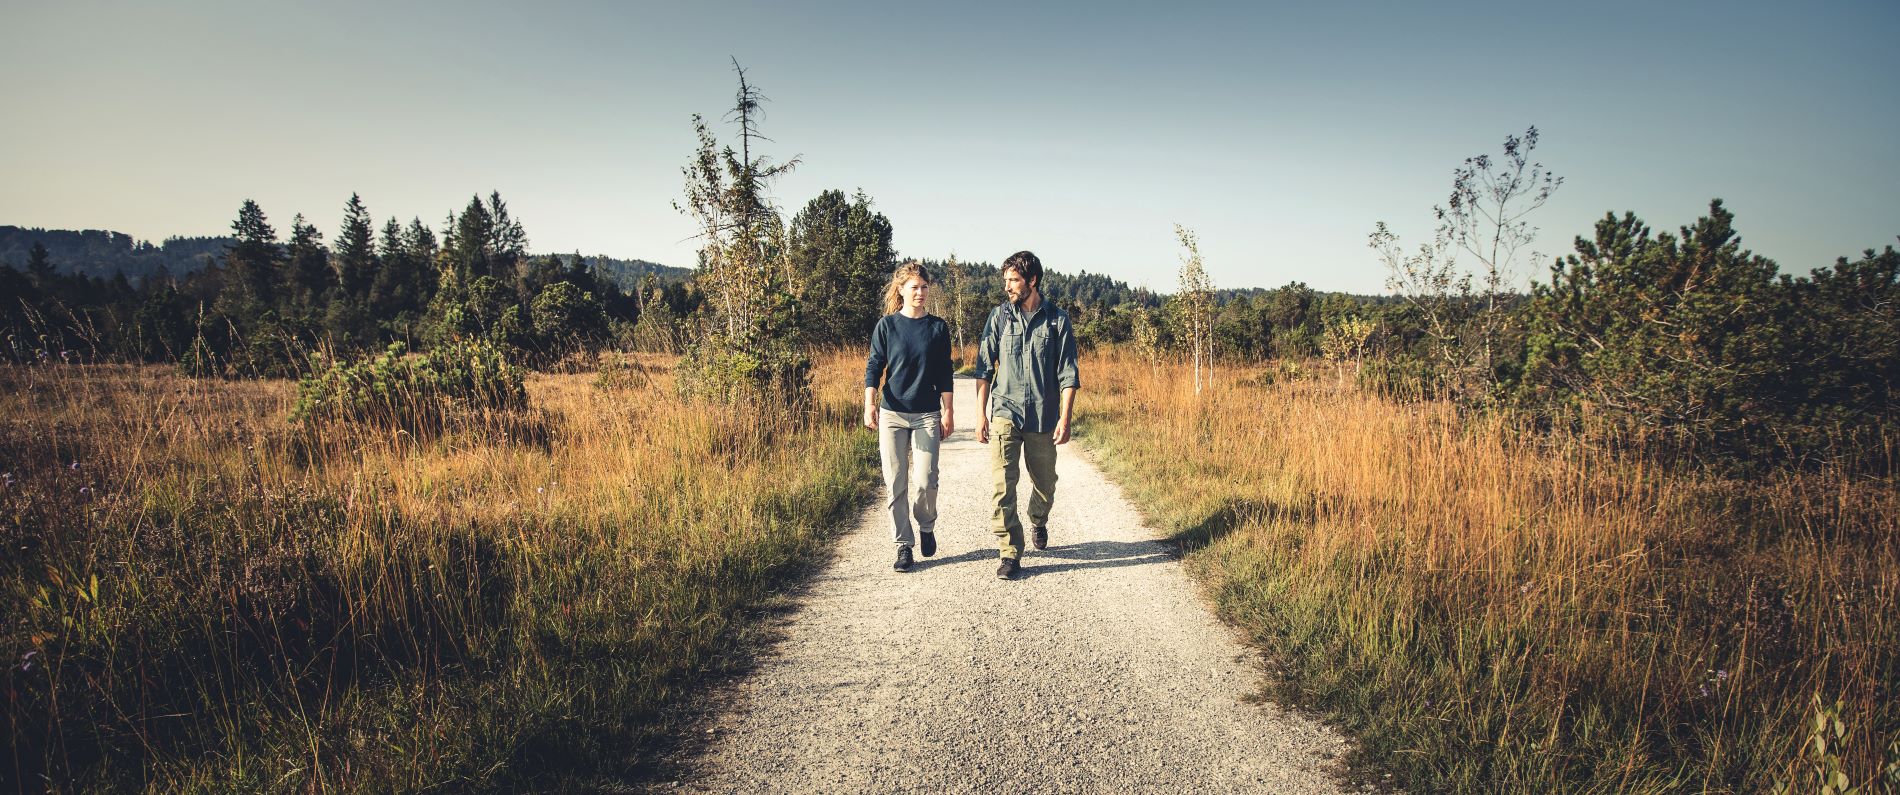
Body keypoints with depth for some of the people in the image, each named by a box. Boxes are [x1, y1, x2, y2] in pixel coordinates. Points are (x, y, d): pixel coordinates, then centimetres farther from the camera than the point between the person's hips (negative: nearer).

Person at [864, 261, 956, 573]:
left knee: (927, 481, -6)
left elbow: (944, 374, 8)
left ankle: (926, 526, 23)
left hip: (927, 415, 0)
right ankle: (903, 545, 12)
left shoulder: (938, 327, 6)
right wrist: (869, 405, -13)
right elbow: (873, 367, 0)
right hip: (892, 413, 0)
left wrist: (948, 412, 4)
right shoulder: (887, 325, 2)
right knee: (896, 483, 1)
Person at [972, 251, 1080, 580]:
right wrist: (980, 414, -1)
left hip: (1043, 418, 0)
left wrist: (1065, 419, -8)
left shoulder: (1058, 320, 0)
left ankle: (1037, 522, 45)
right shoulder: (999, 316, 3)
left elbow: (1067, 374, -1)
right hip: (1005, 414, 0)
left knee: (1044, 485, 14)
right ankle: (1009, 552, -1)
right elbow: (984, 368, 4)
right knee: (1002, 485, -11)